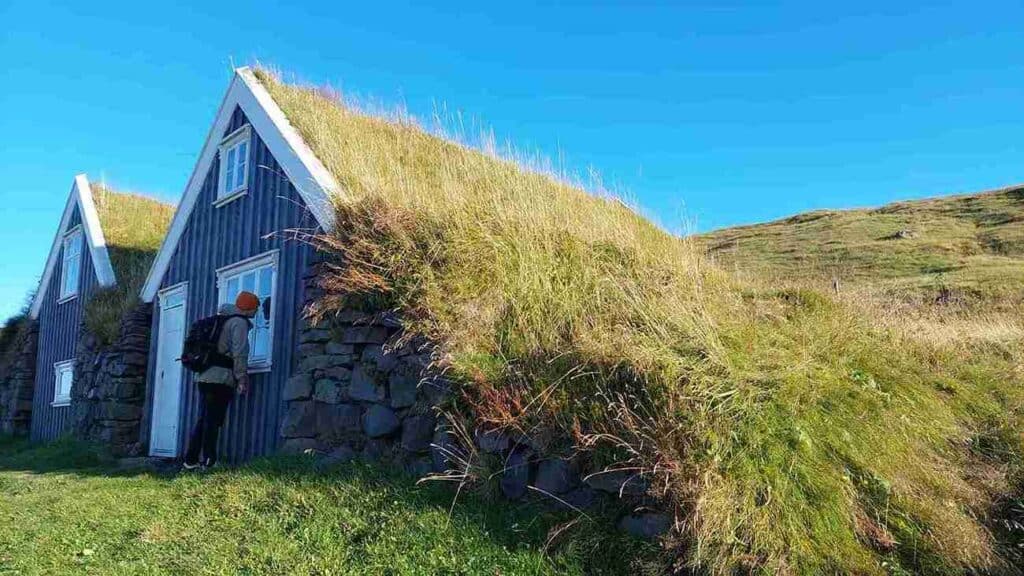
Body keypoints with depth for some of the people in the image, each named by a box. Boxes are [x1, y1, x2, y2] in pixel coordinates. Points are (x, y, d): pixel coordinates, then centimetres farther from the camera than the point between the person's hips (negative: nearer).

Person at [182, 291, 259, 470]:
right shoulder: (239, 322, -5)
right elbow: (239, 353, -14)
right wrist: (242, 379, -12)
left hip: (204, 376, 9)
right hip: (221, 379, -9)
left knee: (203, 420, 12)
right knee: (213, 421, -7)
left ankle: (191, 460, 15)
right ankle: (209, 462, -6)